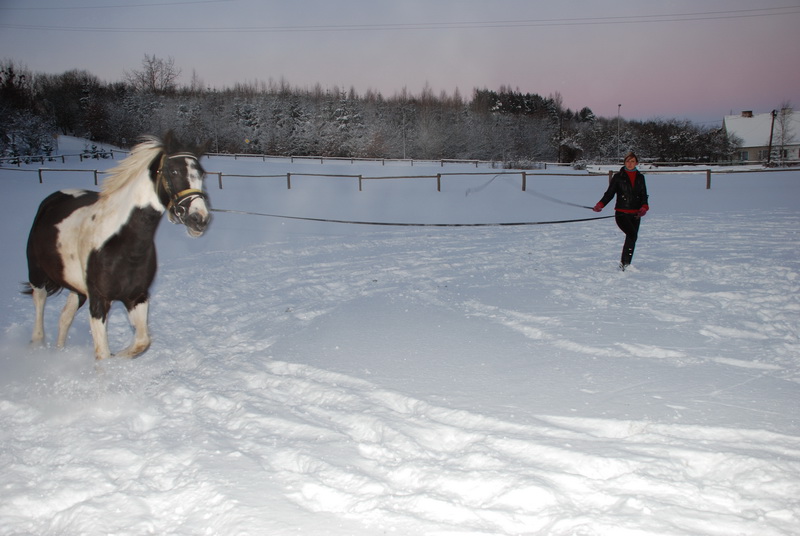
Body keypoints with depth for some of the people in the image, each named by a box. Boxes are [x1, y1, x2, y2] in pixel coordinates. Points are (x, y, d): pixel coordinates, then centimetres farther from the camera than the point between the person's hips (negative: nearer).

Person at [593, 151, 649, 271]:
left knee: (632, 238, 4)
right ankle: (624, 262, -14)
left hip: (635, 215, 4)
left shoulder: (640, 177, 13)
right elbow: (610, 193, -1)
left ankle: (626, 264, 14)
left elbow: (644, 195, 13)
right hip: (621, 213, -4)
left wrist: (644, 207, -7)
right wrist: (600, 204, -17)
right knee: (632, 235, -21)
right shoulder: (618, 176, 2)